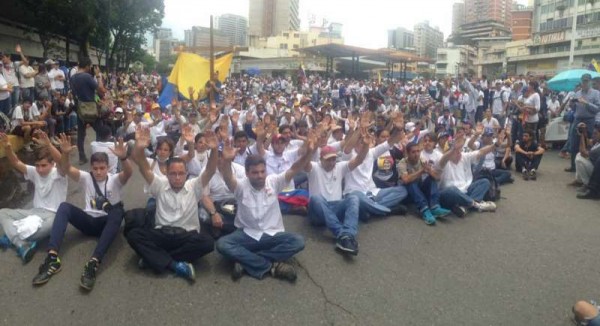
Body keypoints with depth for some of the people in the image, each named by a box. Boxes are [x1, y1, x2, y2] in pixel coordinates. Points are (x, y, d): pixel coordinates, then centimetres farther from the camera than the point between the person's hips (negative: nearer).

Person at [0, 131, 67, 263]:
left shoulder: (58, 174, -11)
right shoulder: (34, 172, 6)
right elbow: (16, 164, -7)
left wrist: (48, 145, -52)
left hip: (53, 214, -7)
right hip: (35, 212, 7)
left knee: (52, 224, -41)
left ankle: (13, 237, -19)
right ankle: (23, 246, -34)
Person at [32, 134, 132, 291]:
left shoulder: (115, 180, -1)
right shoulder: (86, 178, 7)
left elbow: (128, 173, -24)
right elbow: (67, 169, -11)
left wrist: (123, 158, -47)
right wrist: (65, 154, -33)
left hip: (107, 223, -3)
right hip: (89, 221, 3)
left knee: (117, 211, -37)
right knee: (64, 206, -23)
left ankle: (94, 262, -48)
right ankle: (52, 258, -33)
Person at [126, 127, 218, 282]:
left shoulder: (193, 187, 3)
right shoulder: (160, 185, 5)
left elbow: (210, 171, -13)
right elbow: (144, 168, -10)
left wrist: (214, 149, -32)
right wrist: (139, 148, -31)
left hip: (188, 236, -1)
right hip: (162, 234, 1)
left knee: (207, 242, -31)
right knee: (134, 235, -24)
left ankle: (154, 258, -21)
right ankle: (176, 265, -31)